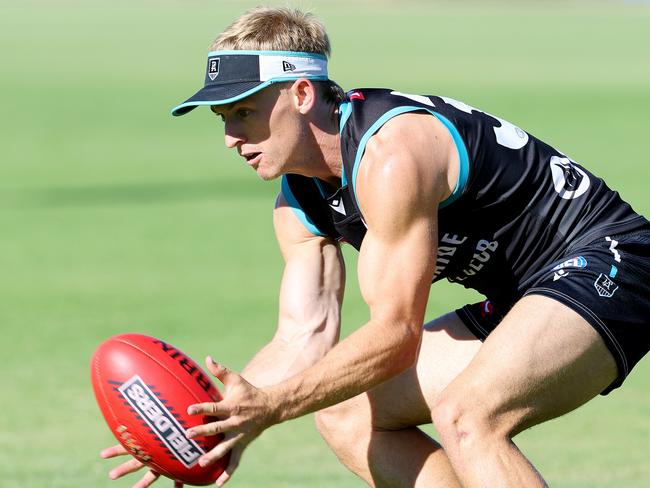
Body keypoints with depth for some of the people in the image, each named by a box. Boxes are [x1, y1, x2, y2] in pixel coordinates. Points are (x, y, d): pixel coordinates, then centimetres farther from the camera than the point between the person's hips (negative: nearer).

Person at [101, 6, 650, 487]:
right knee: (347, 415, 8)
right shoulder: (299, 206, 4)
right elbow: (305, 338, 1)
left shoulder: (391, 156, -26)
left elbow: (396, 335, -27)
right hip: (527, 299, 11)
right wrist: (218, 420, -15)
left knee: (463, 416, -33)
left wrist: (271, 407, -30)